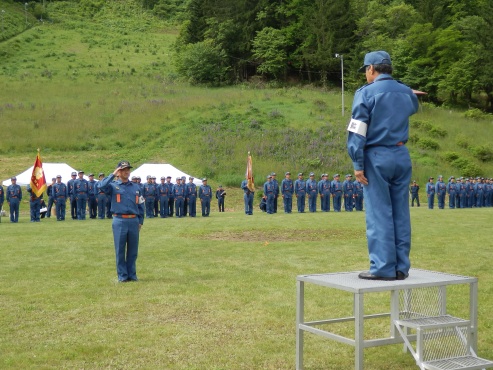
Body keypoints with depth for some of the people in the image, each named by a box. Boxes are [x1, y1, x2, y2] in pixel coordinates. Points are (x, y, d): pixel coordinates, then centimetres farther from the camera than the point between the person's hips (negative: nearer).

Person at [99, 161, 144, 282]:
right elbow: (102, 186, -19)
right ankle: (122, 275, 10)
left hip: (134, 221, 3)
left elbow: (140, 205, 15)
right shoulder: (113, 186, 3)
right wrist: (113, 175, -13)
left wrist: (140, 221, 10)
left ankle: (132, 274, 16)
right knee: (120, 250, 2)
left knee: (133, 250, 7)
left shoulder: (136, 187, 13)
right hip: (119, 221, -3)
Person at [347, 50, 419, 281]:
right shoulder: (406, 92, 9)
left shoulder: (366, 93, -7)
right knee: (401, 213, 8)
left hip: (376, 158, -5)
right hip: (402, 157, 5)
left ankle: (383, 268, -4)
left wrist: (358, 165, -9)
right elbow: (413, 107, 32)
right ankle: (401, 267, 11)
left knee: (379, 214, -3)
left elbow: (357, 132, -11)